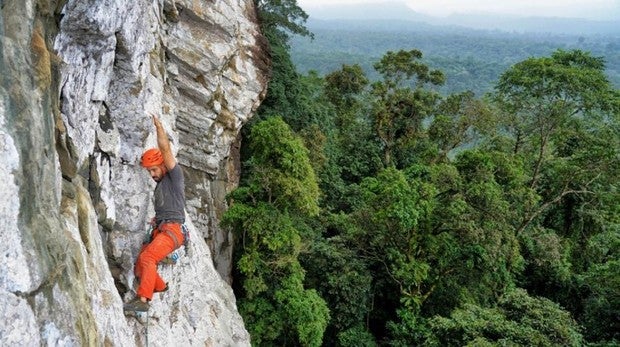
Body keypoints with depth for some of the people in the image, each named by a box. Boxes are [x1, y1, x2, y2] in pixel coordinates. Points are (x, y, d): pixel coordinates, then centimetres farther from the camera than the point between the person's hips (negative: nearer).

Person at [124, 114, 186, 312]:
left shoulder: (175, 176, 1)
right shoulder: (160, 184, 25)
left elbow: (166, 150, -11)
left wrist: (159, 126, -10)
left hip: (172, 230, -9)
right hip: (159, 230, 9)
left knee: (147, 258, -29)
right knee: (140, 268, 0)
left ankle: (143, 300, -33)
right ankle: (160, 288, 21)